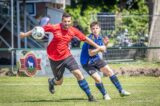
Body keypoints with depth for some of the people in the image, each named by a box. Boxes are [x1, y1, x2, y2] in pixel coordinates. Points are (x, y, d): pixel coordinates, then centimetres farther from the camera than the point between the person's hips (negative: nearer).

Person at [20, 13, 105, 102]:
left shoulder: (73, 31, -8)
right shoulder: (54, 28, -15)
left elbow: (85, 39, 3)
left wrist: (97, 47, 5)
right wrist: (26, 34, -4)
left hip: (66, 56, 2)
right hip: (55, 58, -2)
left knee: (78, 74, -14)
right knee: (59, 82, 7)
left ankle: (90, 96, -4)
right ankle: (51, 82, 47)